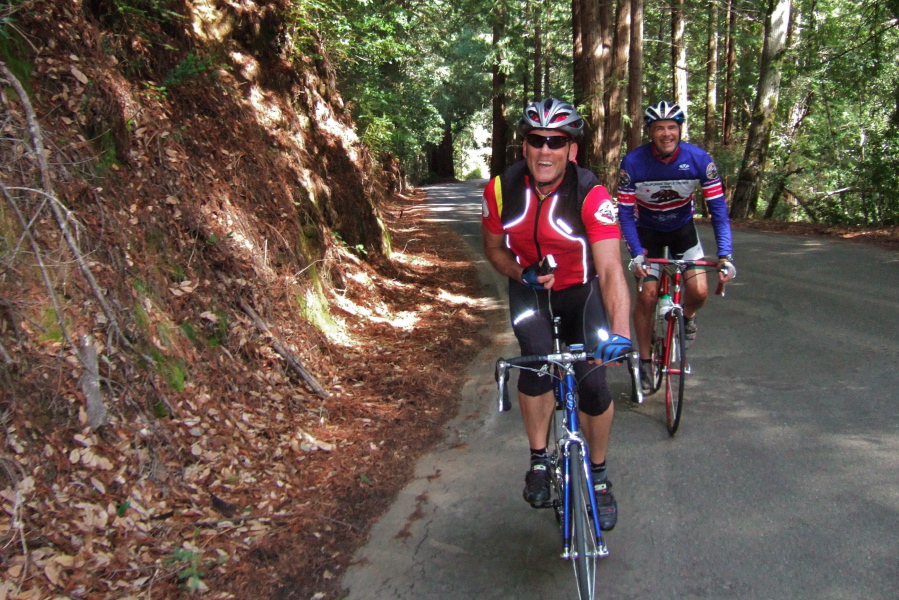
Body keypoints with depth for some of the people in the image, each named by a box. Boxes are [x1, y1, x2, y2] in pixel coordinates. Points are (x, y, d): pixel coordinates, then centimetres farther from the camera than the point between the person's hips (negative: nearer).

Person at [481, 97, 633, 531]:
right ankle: (539, 460, -2)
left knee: (593, 384, -10)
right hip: (530, 289, 1)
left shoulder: (591, 196, -29)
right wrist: (521, 273, -22)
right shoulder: (502, 188, -19)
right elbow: (493, 247, -2)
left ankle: (599, 476, 16)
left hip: (581, 292, -1)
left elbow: (611, 270, -38)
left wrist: (620, 332, -53)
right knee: (537, 358, -25)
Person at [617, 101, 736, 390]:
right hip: (647, 231, -1)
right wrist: (637, 254, -32)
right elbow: (625, 212, -21)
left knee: (699, 291, -14)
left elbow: (718, 208, -20)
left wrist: (725, 255, -29)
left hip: (682, 227, 1)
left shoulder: (699, 159, -23)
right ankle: (645, 361, 8)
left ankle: (687, 317, 24)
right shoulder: (633, 163, -25)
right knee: (647, 296, -11)